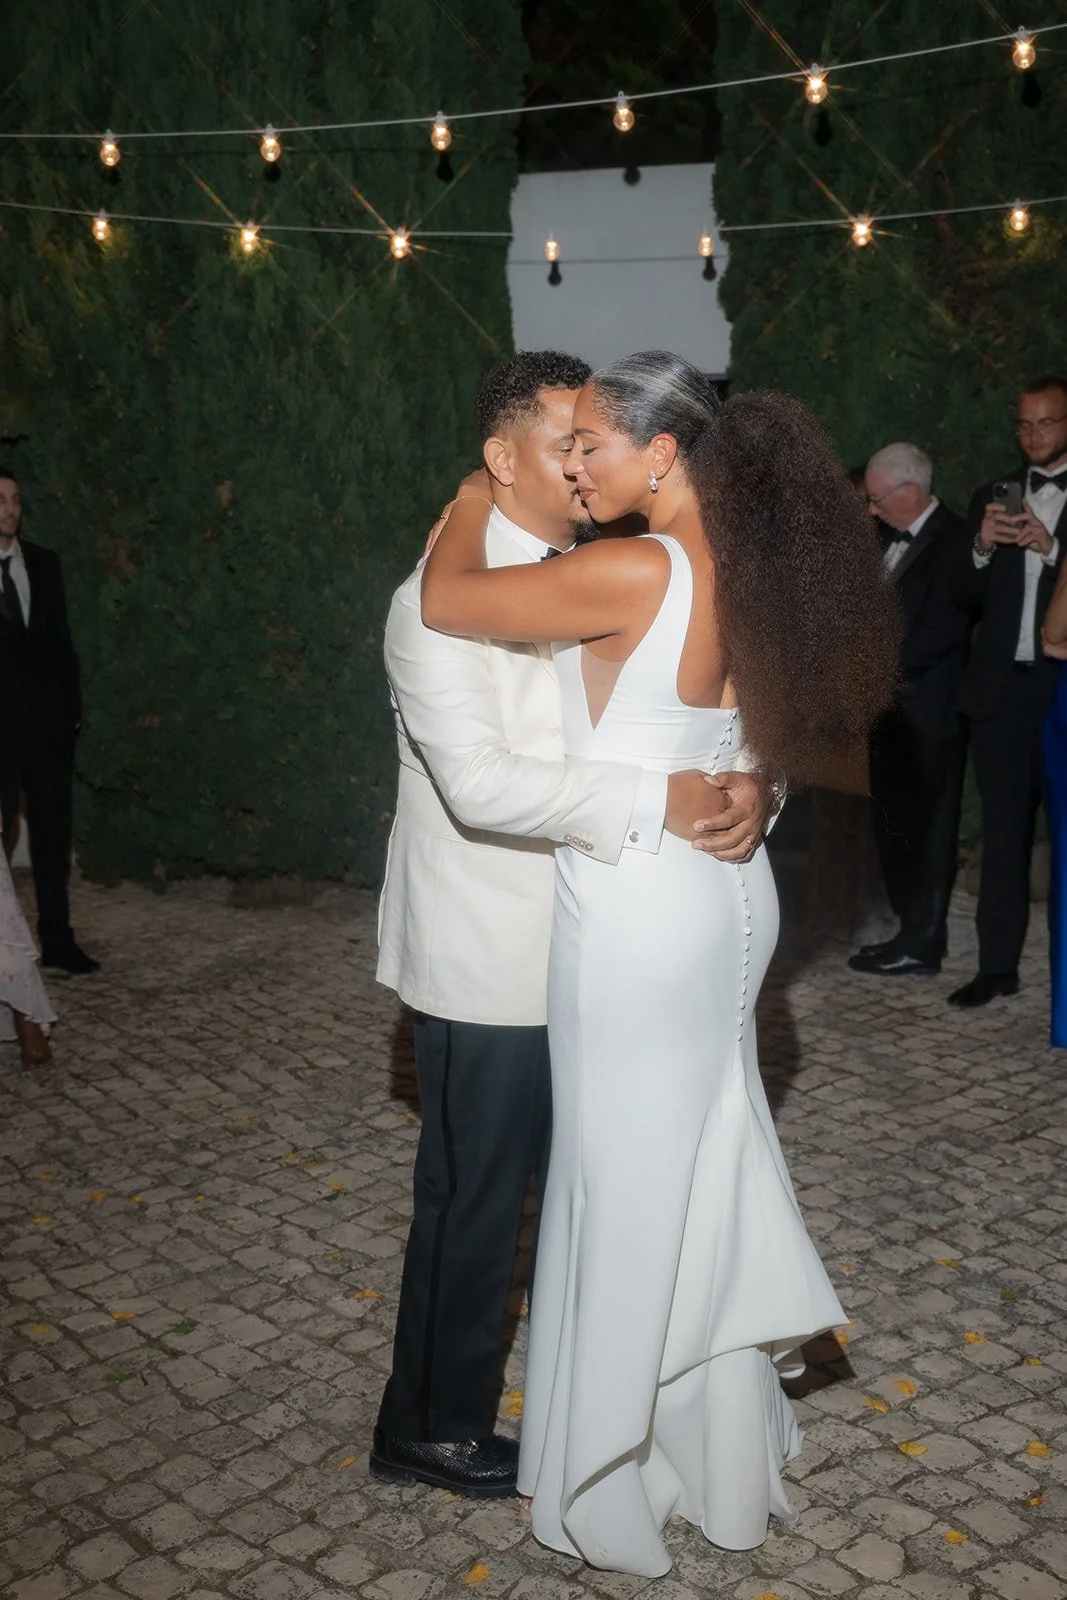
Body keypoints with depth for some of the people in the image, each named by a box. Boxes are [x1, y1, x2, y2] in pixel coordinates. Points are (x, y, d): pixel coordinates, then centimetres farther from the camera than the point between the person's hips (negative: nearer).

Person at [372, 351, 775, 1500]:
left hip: (583, 945, 8)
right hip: (490, 960, -8)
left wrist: (749, 782, -17)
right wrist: (660, 800, -30)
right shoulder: (441, 600, -17)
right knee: (474, 1196, 6)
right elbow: (480, 782, -29)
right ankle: (430, 1431, 28)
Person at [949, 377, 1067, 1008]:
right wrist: (982, 547, -10)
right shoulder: (993, 497, 13)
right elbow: (966, 597, 8)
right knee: (1004, 831, 7)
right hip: (1003, 687, 3)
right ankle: (998, 964, 12)